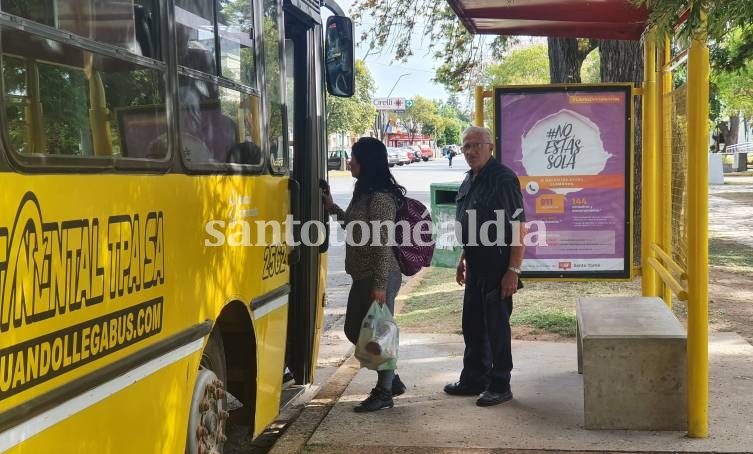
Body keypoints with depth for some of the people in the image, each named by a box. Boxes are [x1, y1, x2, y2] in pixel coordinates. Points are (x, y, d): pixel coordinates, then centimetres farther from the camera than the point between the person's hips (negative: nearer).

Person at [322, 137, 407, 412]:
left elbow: (384, 244, -20)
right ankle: (390, 379, 29)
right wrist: (332, 208, 20)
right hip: (363, 276, 10)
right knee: (354, 329, 16)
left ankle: (384, 392, 14)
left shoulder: (381, 198, -19)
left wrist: (380, 286, -21)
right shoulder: (364, 193, 11)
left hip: (379, 277, -10)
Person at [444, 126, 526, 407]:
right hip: (475, 266, 9)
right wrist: (463, 260, 22)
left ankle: (499, 386, 11)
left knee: (496, 328, 0)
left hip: (497, 267, -9)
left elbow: (519, 229, -19)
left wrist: (513, 270, -22)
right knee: (472, 326, 16)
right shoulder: (470, 180, 12)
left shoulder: (503, 179, -16)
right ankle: (473, 380, 29)